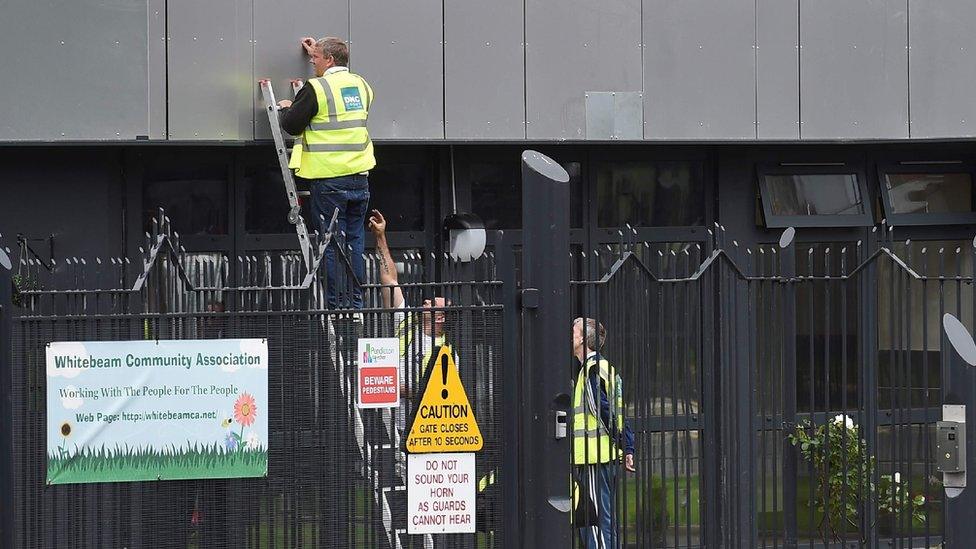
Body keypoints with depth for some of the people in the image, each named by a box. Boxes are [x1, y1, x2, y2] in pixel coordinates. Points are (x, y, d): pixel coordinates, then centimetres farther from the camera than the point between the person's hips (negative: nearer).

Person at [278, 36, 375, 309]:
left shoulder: (316, 88, -11)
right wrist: (317, 53, 40)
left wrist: (287, 109, 15)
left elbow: (291, 125, -7)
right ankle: (356, 304, 11)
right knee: (355, 242, 10)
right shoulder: (361, 85, 10)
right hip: (359, 177, 6)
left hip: (328, 179, -6)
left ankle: (337, 305, -2)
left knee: (333, 244, -2)